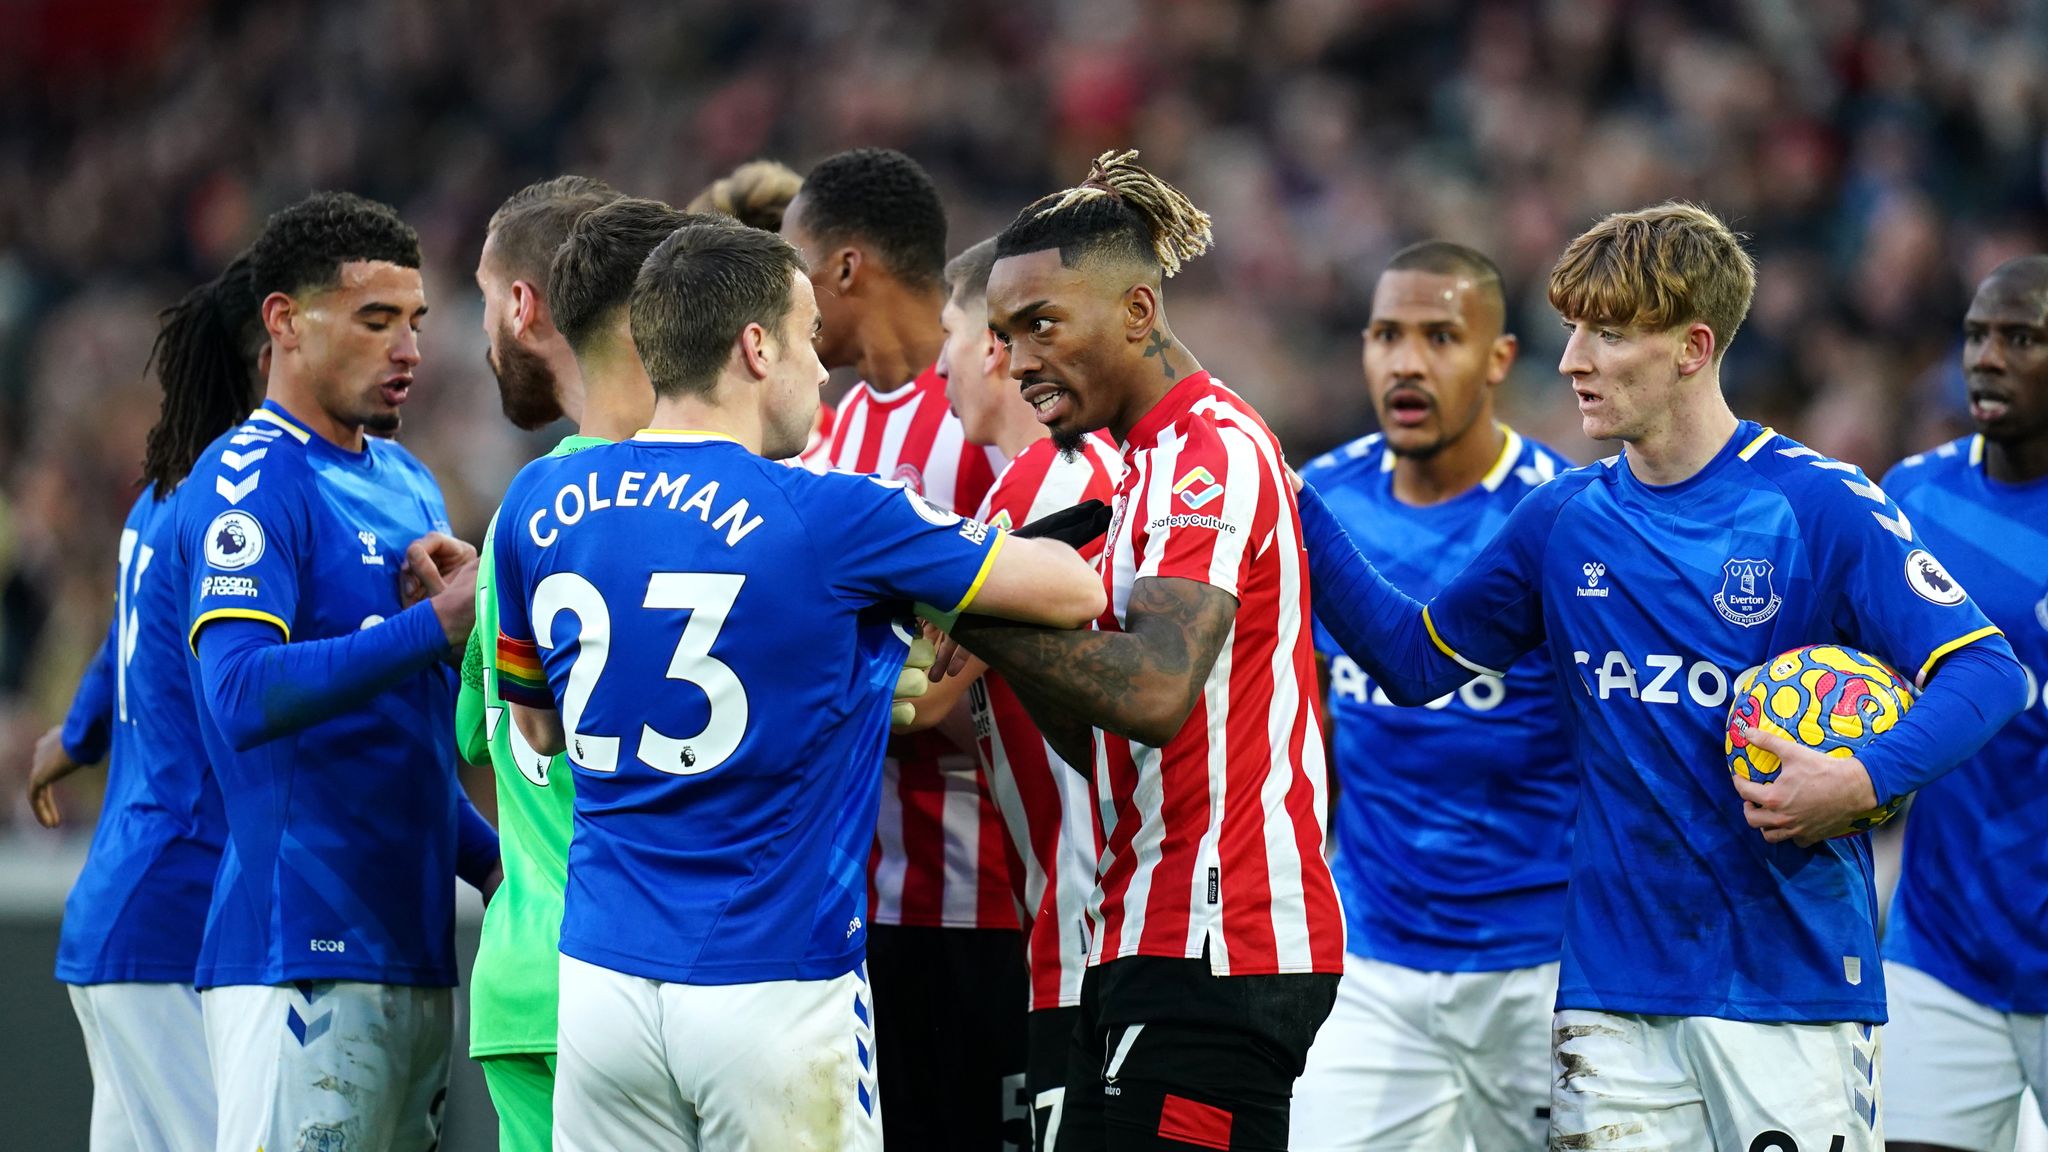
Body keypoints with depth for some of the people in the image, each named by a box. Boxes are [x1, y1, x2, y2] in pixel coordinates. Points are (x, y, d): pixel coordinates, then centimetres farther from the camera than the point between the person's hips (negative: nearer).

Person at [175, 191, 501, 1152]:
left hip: (412, 951, 9)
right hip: (301, 958, -9)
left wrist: (487, 859, 14)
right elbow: (243, 695, -25)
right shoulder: (245, 483, -10)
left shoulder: (407, 484, 18)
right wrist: (437, 623, -29)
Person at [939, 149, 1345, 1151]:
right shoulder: (1149, 462, 20)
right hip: (1160, 943, 10)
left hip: (1211, 951, -10)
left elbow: (1156, 693, -25)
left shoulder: (1211, 451, -10)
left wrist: (974, 607, -18)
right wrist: (1002, 635, 2)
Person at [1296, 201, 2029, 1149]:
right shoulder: (1564, 520, 10)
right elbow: (1412, 661, 18)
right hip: (1613, 985, 4)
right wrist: (1291, 511, 9)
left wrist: (1862, 780, -27)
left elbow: (1983, 671, -12)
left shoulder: (1819, 505, -7)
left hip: (1791, 974, -4)